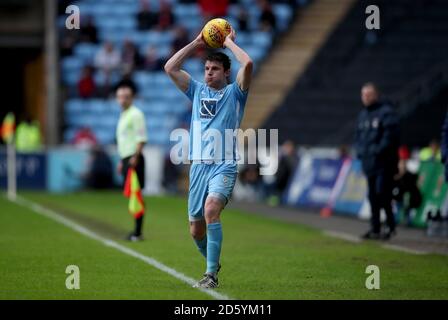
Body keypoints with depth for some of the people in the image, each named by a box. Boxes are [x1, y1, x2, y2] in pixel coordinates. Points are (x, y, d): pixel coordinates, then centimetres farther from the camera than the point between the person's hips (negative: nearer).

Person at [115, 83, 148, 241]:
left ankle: (138, 232, -11)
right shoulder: (123, 115, 20)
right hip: (126, 159, 9)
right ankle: (136, 231, 13)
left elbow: (141, 138, -16)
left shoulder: (135, 114, -9)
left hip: (133, 159, -9)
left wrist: (135, 157, -23)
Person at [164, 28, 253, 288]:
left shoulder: (235, 92, 5)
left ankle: (211, 274, -27)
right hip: (199, 165, 5)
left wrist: (230, 42, 2)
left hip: (225, 166, -5)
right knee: (196, 229, 4)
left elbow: (248, 65, -13)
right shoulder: (197, 90, 16)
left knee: (211, 208, -30)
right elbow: (170, 67, 11)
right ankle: (213, 263, 32)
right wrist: (197, 43, 11)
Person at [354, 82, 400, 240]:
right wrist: (360, 150, 6)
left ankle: (391, 226, -2)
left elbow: (390, 136, -16)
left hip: (384, 162, -7)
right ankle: (375, 229, 13)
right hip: (369, 163, 7)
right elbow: (359, 137, 23)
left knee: (382, 193, -12)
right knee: (373, 196, 8)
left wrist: (376, 151, -17)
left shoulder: (386, 112, -8)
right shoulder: (363, 115, 17)